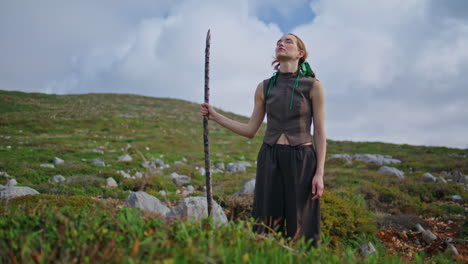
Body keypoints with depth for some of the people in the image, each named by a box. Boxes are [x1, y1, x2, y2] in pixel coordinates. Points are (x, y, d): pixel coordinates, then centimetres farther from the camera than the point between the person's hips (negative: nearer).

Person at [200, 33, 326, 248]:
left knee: (300, 230, 0)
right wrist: (215, 116, 4)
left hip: (301, 162, -3)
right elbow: (251, 130, 10)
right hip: (270, 161, 3)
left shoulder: (313, 86, -3)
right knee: (267, 228, 2)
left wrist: (319, 173, -10)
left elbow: (320, 132, -3)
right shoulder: (264, 87, 8)